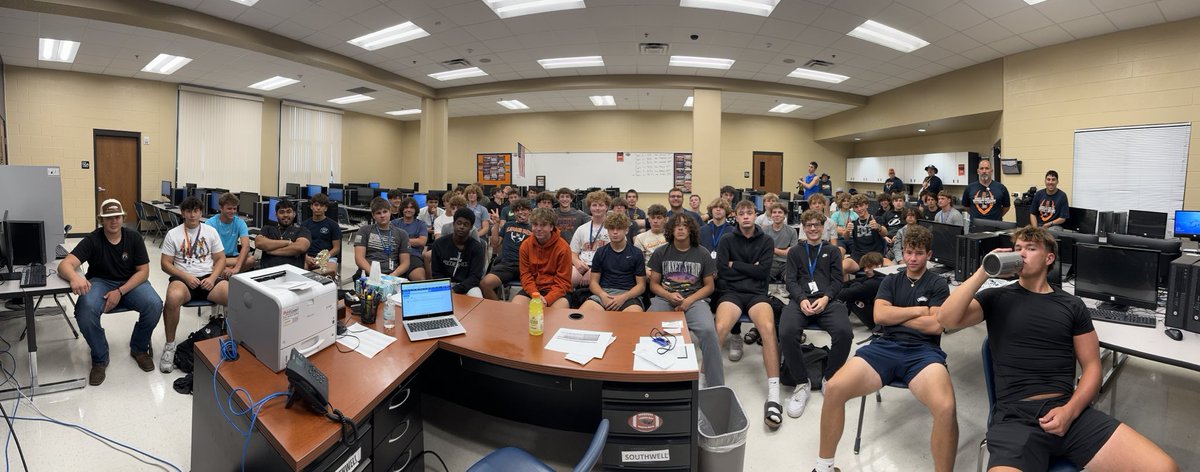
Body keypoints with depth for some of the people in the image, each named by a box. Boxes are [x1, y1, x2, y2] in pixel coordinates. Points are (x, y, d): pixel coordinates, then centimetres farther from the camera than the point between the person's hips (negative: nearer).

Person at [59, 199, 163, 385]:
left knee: (155, 305, -29)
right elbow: (65, 264, -22)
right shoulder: (92, 240, -9)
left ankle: (139, 348, 1)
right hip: (100, 282, 0)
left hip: (131, 283, 1)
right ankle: (100, 358, -7)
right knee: (85, 310, -33)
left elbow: (143, 271, -5)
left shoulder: (134, 238, -5)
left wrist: (120, 292, -19)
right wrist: (74, 277, -47)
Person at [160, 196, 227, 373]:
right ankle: (169, 345, -16)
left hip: (208, 278, 1)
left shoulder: (211, 231, 9)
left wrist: (212, 278, -9)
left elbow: (220, 259, 9)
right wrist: (186, 276, -14)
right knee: (173, 297, -38)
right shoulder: (173, 234, 5)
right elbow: (165, 263, 3)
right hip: (182, 278, -1)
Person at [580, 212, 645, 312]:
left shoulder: (636, 253, 8)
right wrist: (602, 295, -11)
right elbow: (593, 281, 11)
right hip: (603, 293, 2)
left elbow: (641, 285, 5)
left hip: (628, 295, -1)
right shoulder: (600, 252, 14)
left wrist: (623, 297, -13)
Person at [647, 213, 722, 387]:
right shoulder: (660, 253, 11)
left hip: (694, 299, -1)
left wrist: (689, 301, -8)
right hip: (665, 298, 1)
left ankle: (715, 385, -17)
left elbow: (709, 286, 9)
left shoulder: (702, 254, 9)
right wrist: (670, 296, -10)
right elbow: (654, 284, 12)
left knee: (708, 330, -32)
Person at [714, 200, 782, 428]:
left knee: (768, 328, -33)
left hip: (756, 293, 1)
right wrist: (750, 269, 2)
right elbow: (721, 271, 1)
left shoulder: (766, 241, 14)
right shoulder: (727, 241, 13)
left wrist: (736, 265, 2)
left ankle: (773, 395, -33)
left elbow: (763, 272, 0)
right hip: (732, 292, 0)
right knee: (719, 329, -33)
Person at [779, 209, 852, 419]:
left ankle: (829, 379, -9)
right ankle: (802, 382, -14)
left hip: (827, 300, 0)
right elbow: (790, 280, 10)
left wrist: (825, 298, -10)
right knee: (786, 333, -33)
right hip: (800, 300, 0)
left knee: (844, 332, -33)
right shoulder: (794, 252, 23)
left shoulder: (832, 251, 23)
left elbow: (836, 280, 12)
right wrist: (802, 299, -12)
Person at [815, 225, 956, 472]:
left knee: (946, 407, -37)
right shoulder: (891, 280, 20)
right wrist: (918, 310, 2)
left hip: (923, 351, -1)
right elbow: (879, 316, 5)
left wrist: (895, 315, 3)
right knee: (834, 389, -24)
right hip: (885, 347, 2)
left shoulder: (938, 284, 12)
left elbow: (935, 325, -2)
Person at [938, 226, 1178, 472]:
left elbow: (1091, 366, 11)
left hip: (1068, 410, 4)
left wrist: (1070, 411, -6)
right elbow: (947, 319, -10)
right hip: (1015, 416, -3)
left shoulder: (1072, 305, 14)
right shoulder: (996, 298, 7)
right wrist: (983, 272, -9)